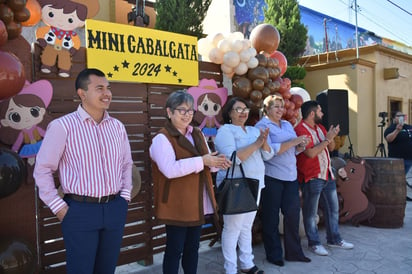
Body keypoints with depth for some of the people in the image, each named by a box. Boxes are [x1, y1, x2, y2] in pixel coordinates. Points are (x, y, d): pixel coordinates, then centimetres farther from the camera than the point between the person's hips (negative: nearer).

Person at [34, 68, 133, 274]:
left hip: (115, 209, 5)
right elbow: (42, 169, -6)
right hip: (80, 210, -4)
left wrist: (125, 195, 7)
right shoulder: (62, 126, -10)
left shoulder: (117, 126, 6)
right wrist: (59, 207, -7)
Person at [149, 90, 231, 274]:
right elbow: (170, 170, -27)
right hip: (176, 205, -7)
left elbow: (205, 163, 17)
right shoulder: (162, 138, -13)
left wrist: (217, 162, -7)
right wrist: (202, 160, -26)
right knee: (175, 248, 4)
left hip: (197, 203, 7)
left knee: (193, 247, 18)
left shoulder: (197, 135, 13)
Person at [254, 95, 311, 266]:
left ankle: (294, 252, 22)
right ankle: (274, 254, 19)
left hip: (291, 176, 6)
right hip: (272, 177, -6)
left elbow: (294, 151, 18)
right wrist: (293, 141, -17)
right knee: (271, 218, 5)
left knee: (293, 213, 7)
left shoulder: (287, 125, 17)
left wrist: (301, 146, -4)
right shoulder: (262, 126, -5)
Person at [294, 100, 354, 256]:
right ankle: (314, 243, 16)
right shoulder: (301, 130, -16)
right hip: (312, 178, -9)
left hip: (327, 175, 9)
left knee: (333, 208, 16)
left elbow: (331, 148, 16)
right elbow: (311, 153, -25)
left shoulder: (319, 127, 13)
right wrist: (327, 139, -16)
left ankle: (334, 239, 31)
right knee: (311, 213, 3)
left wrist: (331, 137, -4)